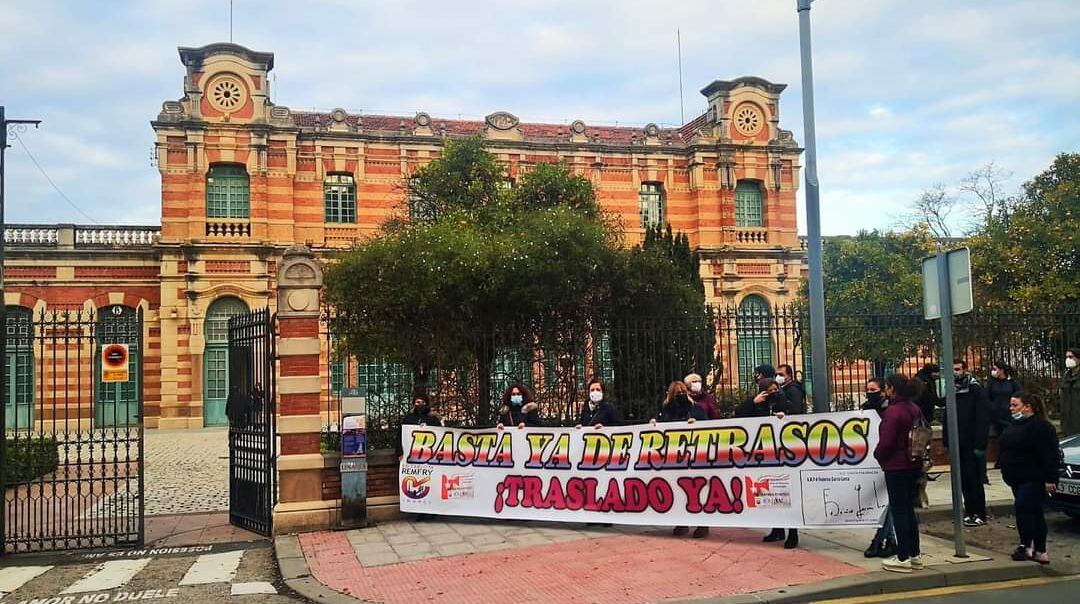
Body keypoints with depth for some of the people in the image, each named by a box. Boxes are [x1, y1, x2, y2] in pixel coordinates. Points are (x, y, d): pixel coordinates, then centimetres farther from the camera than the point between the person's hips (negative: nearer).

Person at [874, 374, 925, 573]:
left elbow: (886, 441, -20)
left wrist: (878, 455, -2)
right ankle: (915, 555, 22)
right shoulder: (915, 409, 7)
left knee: (899, 511, -1)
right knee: (909, 509, 16)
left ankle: (903, 558, 4)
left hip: (896, 467, -8)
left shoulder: (893, 411, -19)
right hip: (914, 465, 8)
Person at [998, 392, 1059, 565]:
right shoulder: (1014, 425, 15)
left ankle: (1026, 546, -13)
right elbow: (1006, 451, 23)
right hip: (1018, 479, 9)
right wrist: (1007, 473, 22)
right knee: (1034, 513, 13)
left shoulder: (1040, 426, -14)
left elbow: (1049, 455, -19)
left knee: (1023, 507, -19)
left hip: (1034, 479, -9)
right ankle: (1039, 552, 19)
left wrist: (1050, 479, -21)